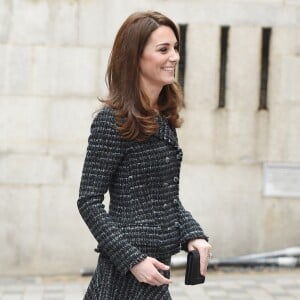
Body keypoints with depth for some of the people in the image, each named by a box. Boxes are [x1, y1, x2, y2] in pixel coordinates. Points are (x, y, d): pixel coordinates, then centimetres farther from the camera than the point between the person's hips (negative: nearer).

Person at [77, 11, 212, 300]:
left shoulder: (164, 119, 9)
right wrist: (133, 259, -17)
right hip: (126, 272, -7)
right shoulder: (112, 121, -13)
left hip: (156, 267, 7)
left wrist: (193, 234, 0)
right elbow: (89, 202, -13)